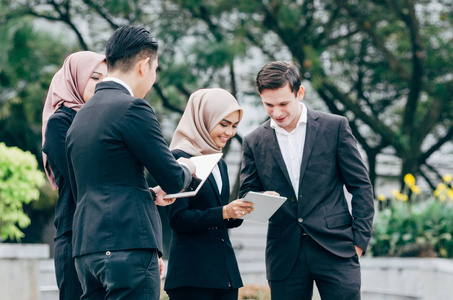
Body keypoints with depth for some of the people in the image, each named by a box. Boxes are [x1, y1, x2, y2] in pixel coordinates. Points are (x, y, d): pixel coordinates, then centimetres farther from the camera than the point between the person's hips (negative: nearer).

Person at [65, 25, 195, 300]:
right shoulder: (133, 108, -9)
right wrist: (186, 168, 17)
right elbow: (172, 180, -8)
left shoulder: (80, 116, 17)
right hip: (128, 244, -8)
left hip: (86, 249, 8)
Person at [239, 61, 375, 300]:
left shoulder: (335, 127, 3)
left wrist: (359, 239, -3)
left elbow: (360, 186, 4)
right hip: (285, 256, 2)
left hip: (334, 248, -2)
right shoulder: (254, 142, 8)